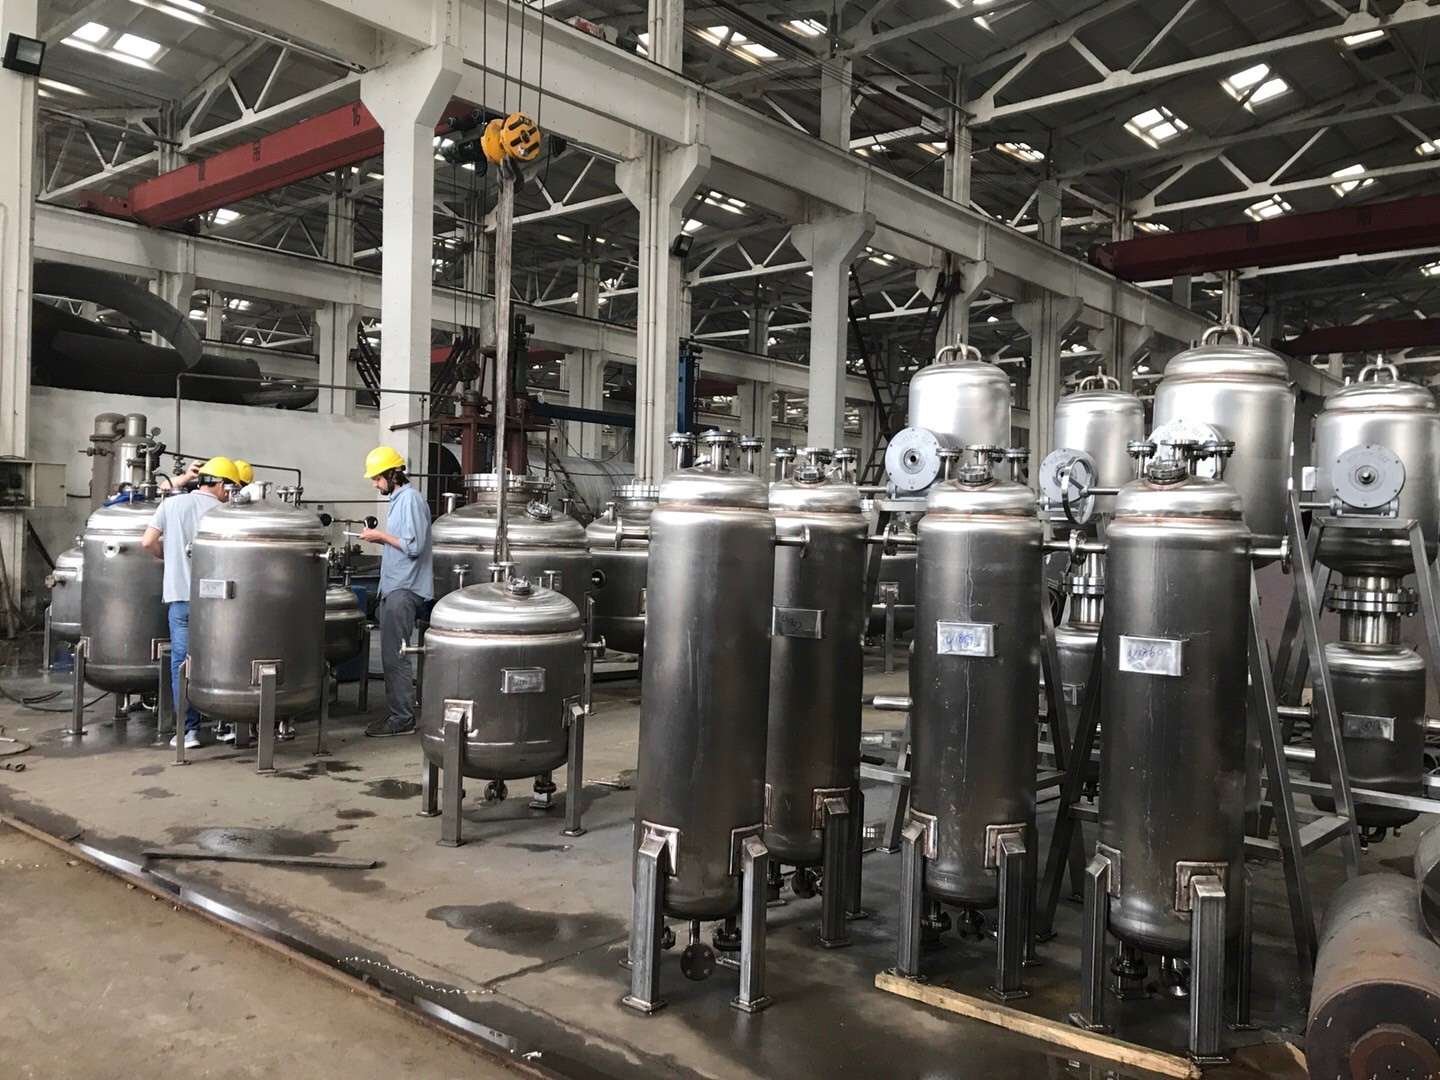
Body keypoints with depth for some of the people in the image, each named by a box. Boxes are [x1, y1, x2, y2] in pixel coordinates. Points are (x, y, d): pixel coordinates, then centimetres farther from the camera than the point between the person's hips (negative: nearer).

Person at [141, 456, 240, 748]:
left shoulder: (171, 504, 4)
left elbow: (147, 542, 1)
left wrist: (168, 556, 18)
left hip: (180, 594, 1)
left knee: (181, 660, 4)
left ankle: (189, 729, 3)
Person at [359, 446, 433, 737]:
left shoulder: (410, 499, -13)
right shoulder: (398, 498, 17)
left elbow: (414, 546, -20)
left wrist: (381, 535, -12)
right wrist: (379, 538, 8)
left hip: (404, 590, -10)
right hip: (394, 587, 10)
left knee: (395, 656, -7)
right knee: (392, 655, 12)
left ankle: (402, 719, -2)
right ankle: (398, 713, 19)